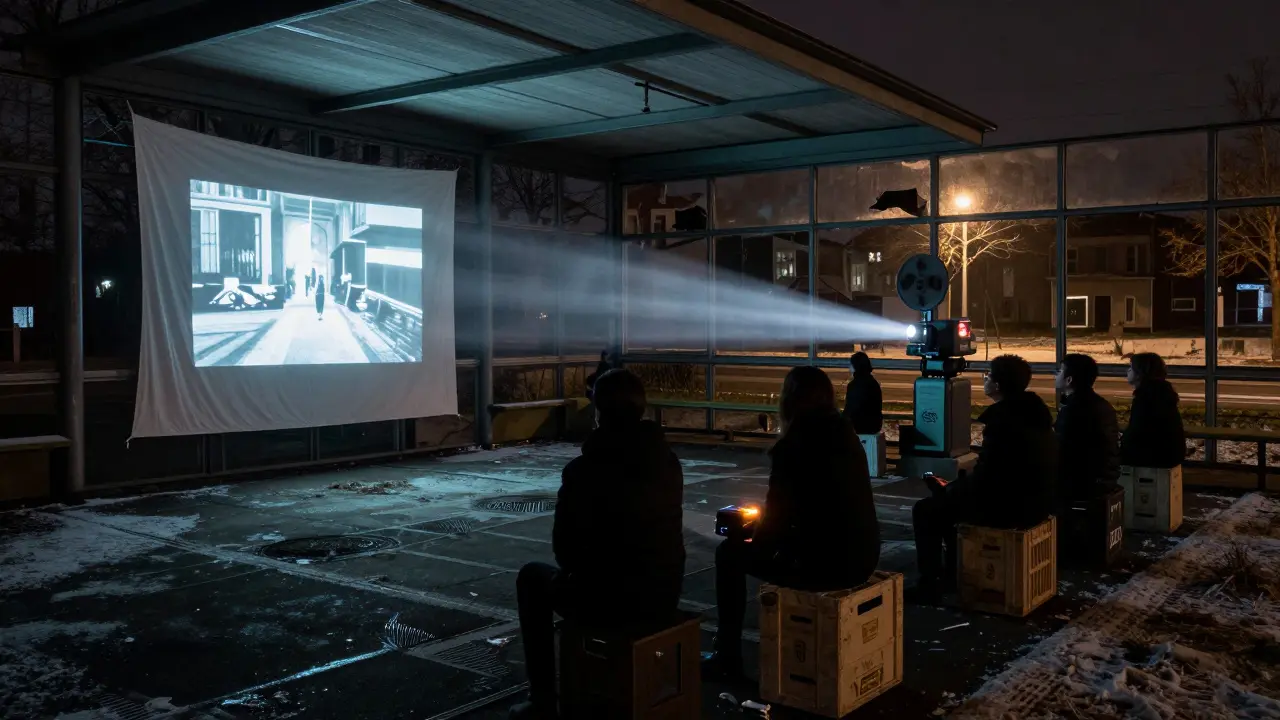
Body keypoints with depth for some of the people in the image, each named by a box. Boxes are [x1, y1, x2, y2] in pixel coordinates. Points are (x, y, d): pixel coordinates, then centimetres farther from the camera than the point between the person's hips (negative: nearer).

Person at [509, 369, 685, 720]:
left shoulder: (584, 469, -17)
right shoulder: (668, 461, 0)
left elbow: (565, 545, -8)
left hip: (610, 600, -5)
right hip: (664, 594, 6)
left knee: (532, 578, 21)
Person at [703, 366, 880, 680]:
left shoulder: (792, 445, -14)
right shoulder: (846, 435, 9)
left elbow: (778, 515, -9)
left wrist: (756, 544, 12)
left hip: (822, 564, -8)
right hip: (862, 557, 8)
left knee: (730, 553, 11)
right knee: (788, 539, 34)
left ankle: (728, 658, 17)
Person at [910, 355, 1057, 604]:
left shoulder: (1002, 420, -22)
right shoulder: (1032, 411, 7)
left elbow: (985, 477, -21)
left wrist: (947, 490, -3)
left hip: (1010, 506, -9)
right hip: (1035, 501, 10)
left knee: (925, 510, 2)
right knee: (953, 494, 27)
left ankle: (929, 585, 6)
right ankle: (952, 572, 32)